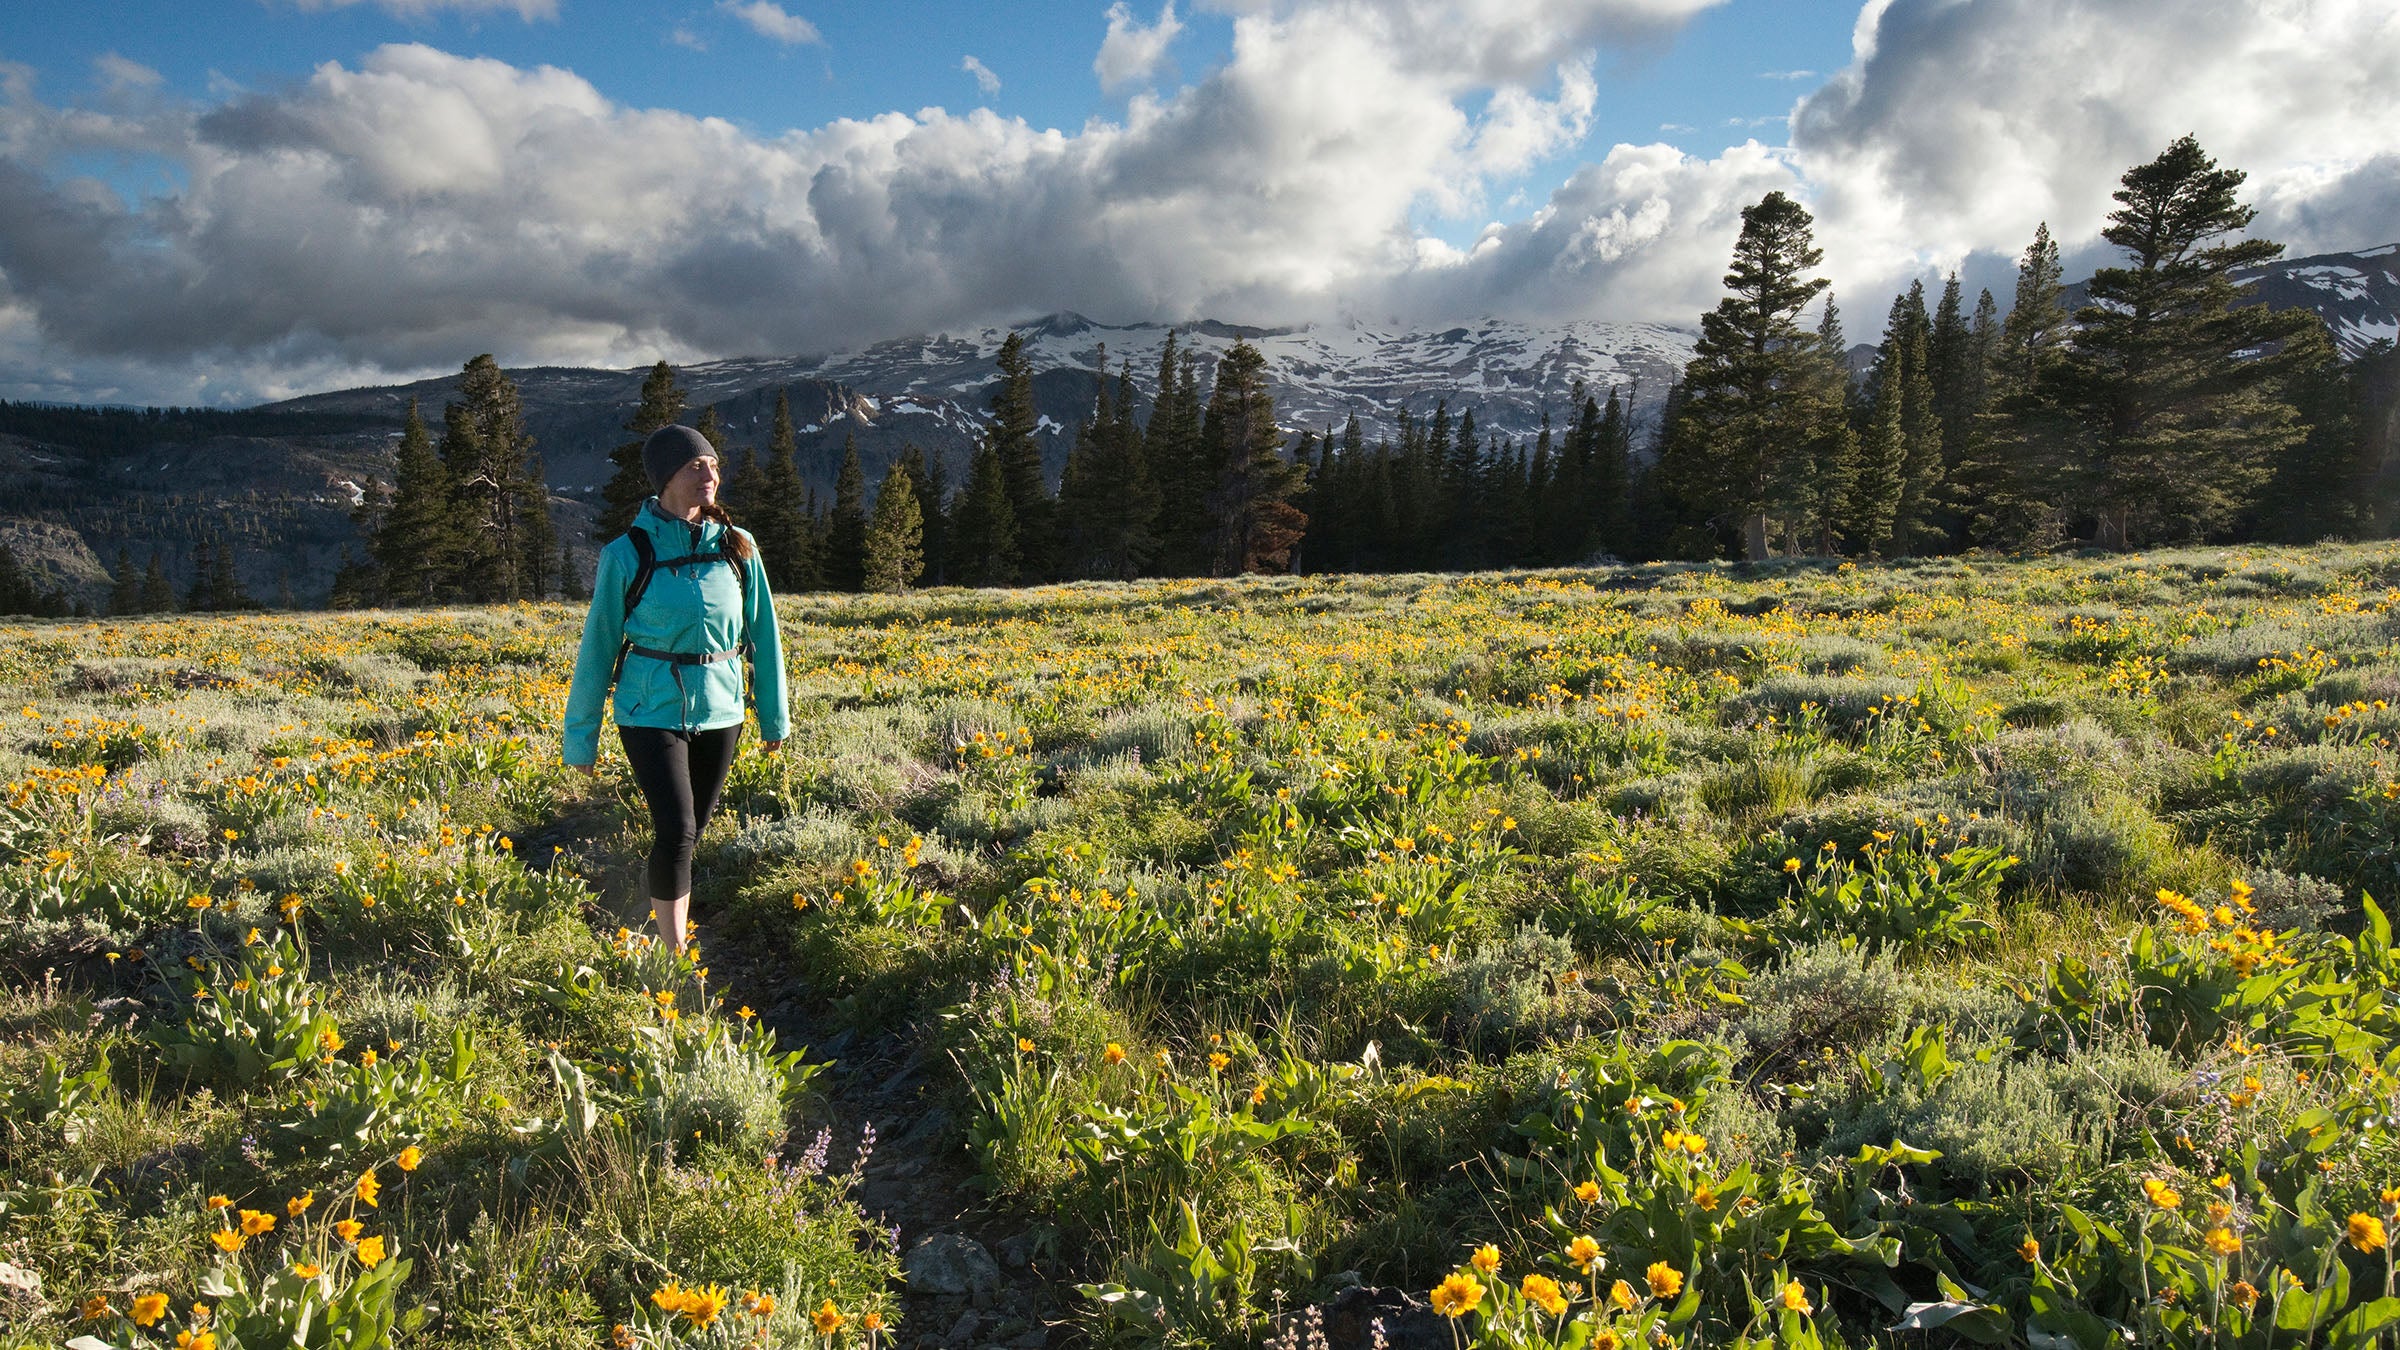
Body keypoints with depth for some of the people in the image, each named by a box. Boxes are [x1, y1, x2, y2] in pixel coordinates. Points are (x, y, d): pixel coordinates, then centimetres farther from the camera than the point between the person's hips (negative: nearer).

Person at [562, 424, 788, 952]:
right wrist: (580, 735, 2)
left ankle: (660, 930, 30)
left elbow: (762, 634, 10)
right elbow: (598, 646, -1)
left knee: (688, 836, 11)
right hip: (652, 712, -3)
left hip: (720, 711, 4)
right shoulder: (627, 554, -6)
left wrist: (775, 714, 14)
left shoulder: (737, 548, 2)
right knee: (675, 833, -14)